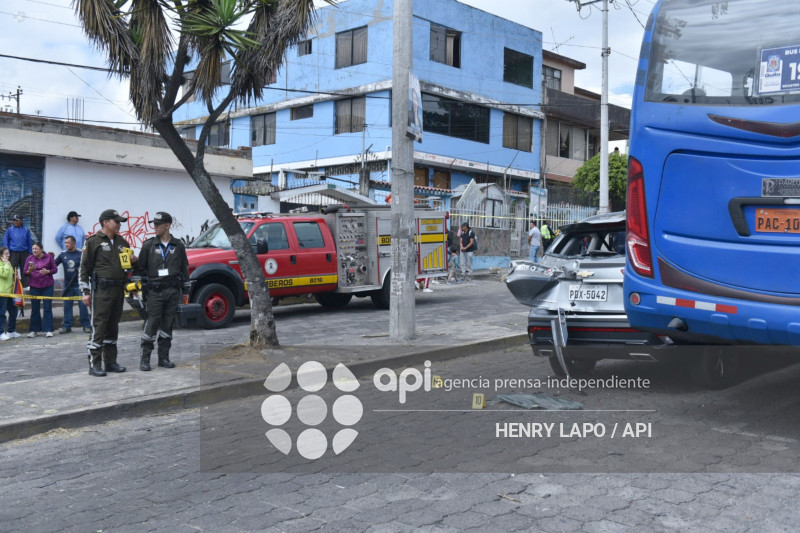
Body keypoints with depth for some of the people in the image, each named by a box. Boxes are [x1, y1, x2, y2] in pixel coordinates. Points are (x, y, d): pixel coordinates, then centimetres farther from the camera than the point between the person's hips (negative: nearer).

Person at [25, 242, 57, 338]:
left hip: (47, 286, -2)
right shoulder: (29, 258, 4)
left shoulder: (48, 257, 0)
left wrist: (47, 271, -16)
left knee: (48, 308, -2)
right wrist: (29, 270, -17)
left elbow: (55, 269, 3)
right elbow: (25, 272, 4)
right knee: (35, 308, 6)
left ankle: (48, 330, 0)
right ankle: (34, 330, 14)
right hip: (34, 286, 2)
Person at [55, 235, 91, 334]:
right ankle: (67, 326, 12)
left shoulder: (80, 254, -2)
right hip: (67, 285, 3)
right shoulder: (63, 254, 7)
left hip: (79, 285, -3)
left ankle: (86, 325, 5)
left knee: (82, 304, -2)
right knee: (67, 306, 6)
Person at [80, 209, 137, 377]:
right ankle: (94, 364, -3)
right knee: (98, 327, -7)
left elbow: (128, 265, 28)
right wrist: (86, 292, -10)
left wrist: (133, 260, 3)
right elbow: (84, 267, -5)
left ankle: (110, 362, 18)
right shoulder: (93, 241, -3)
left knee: (113, 326, 11)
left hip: (119, 290, 7)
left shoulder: (122, 242, 17)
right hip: (101, 290, -7)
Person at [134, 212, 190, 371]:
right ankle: (145, 358, 2)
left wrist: (186, 290, 13)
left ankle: (164, 357, 14)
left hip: (173, 290, 2)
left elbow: (184, 268, 14)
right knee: (152, 323, -5)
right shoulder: (149, 245, 4)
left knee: (168, 324, 6)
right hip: (155, 290, -2)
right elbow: (140, 267, 8)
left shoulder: (178, 246, 9)